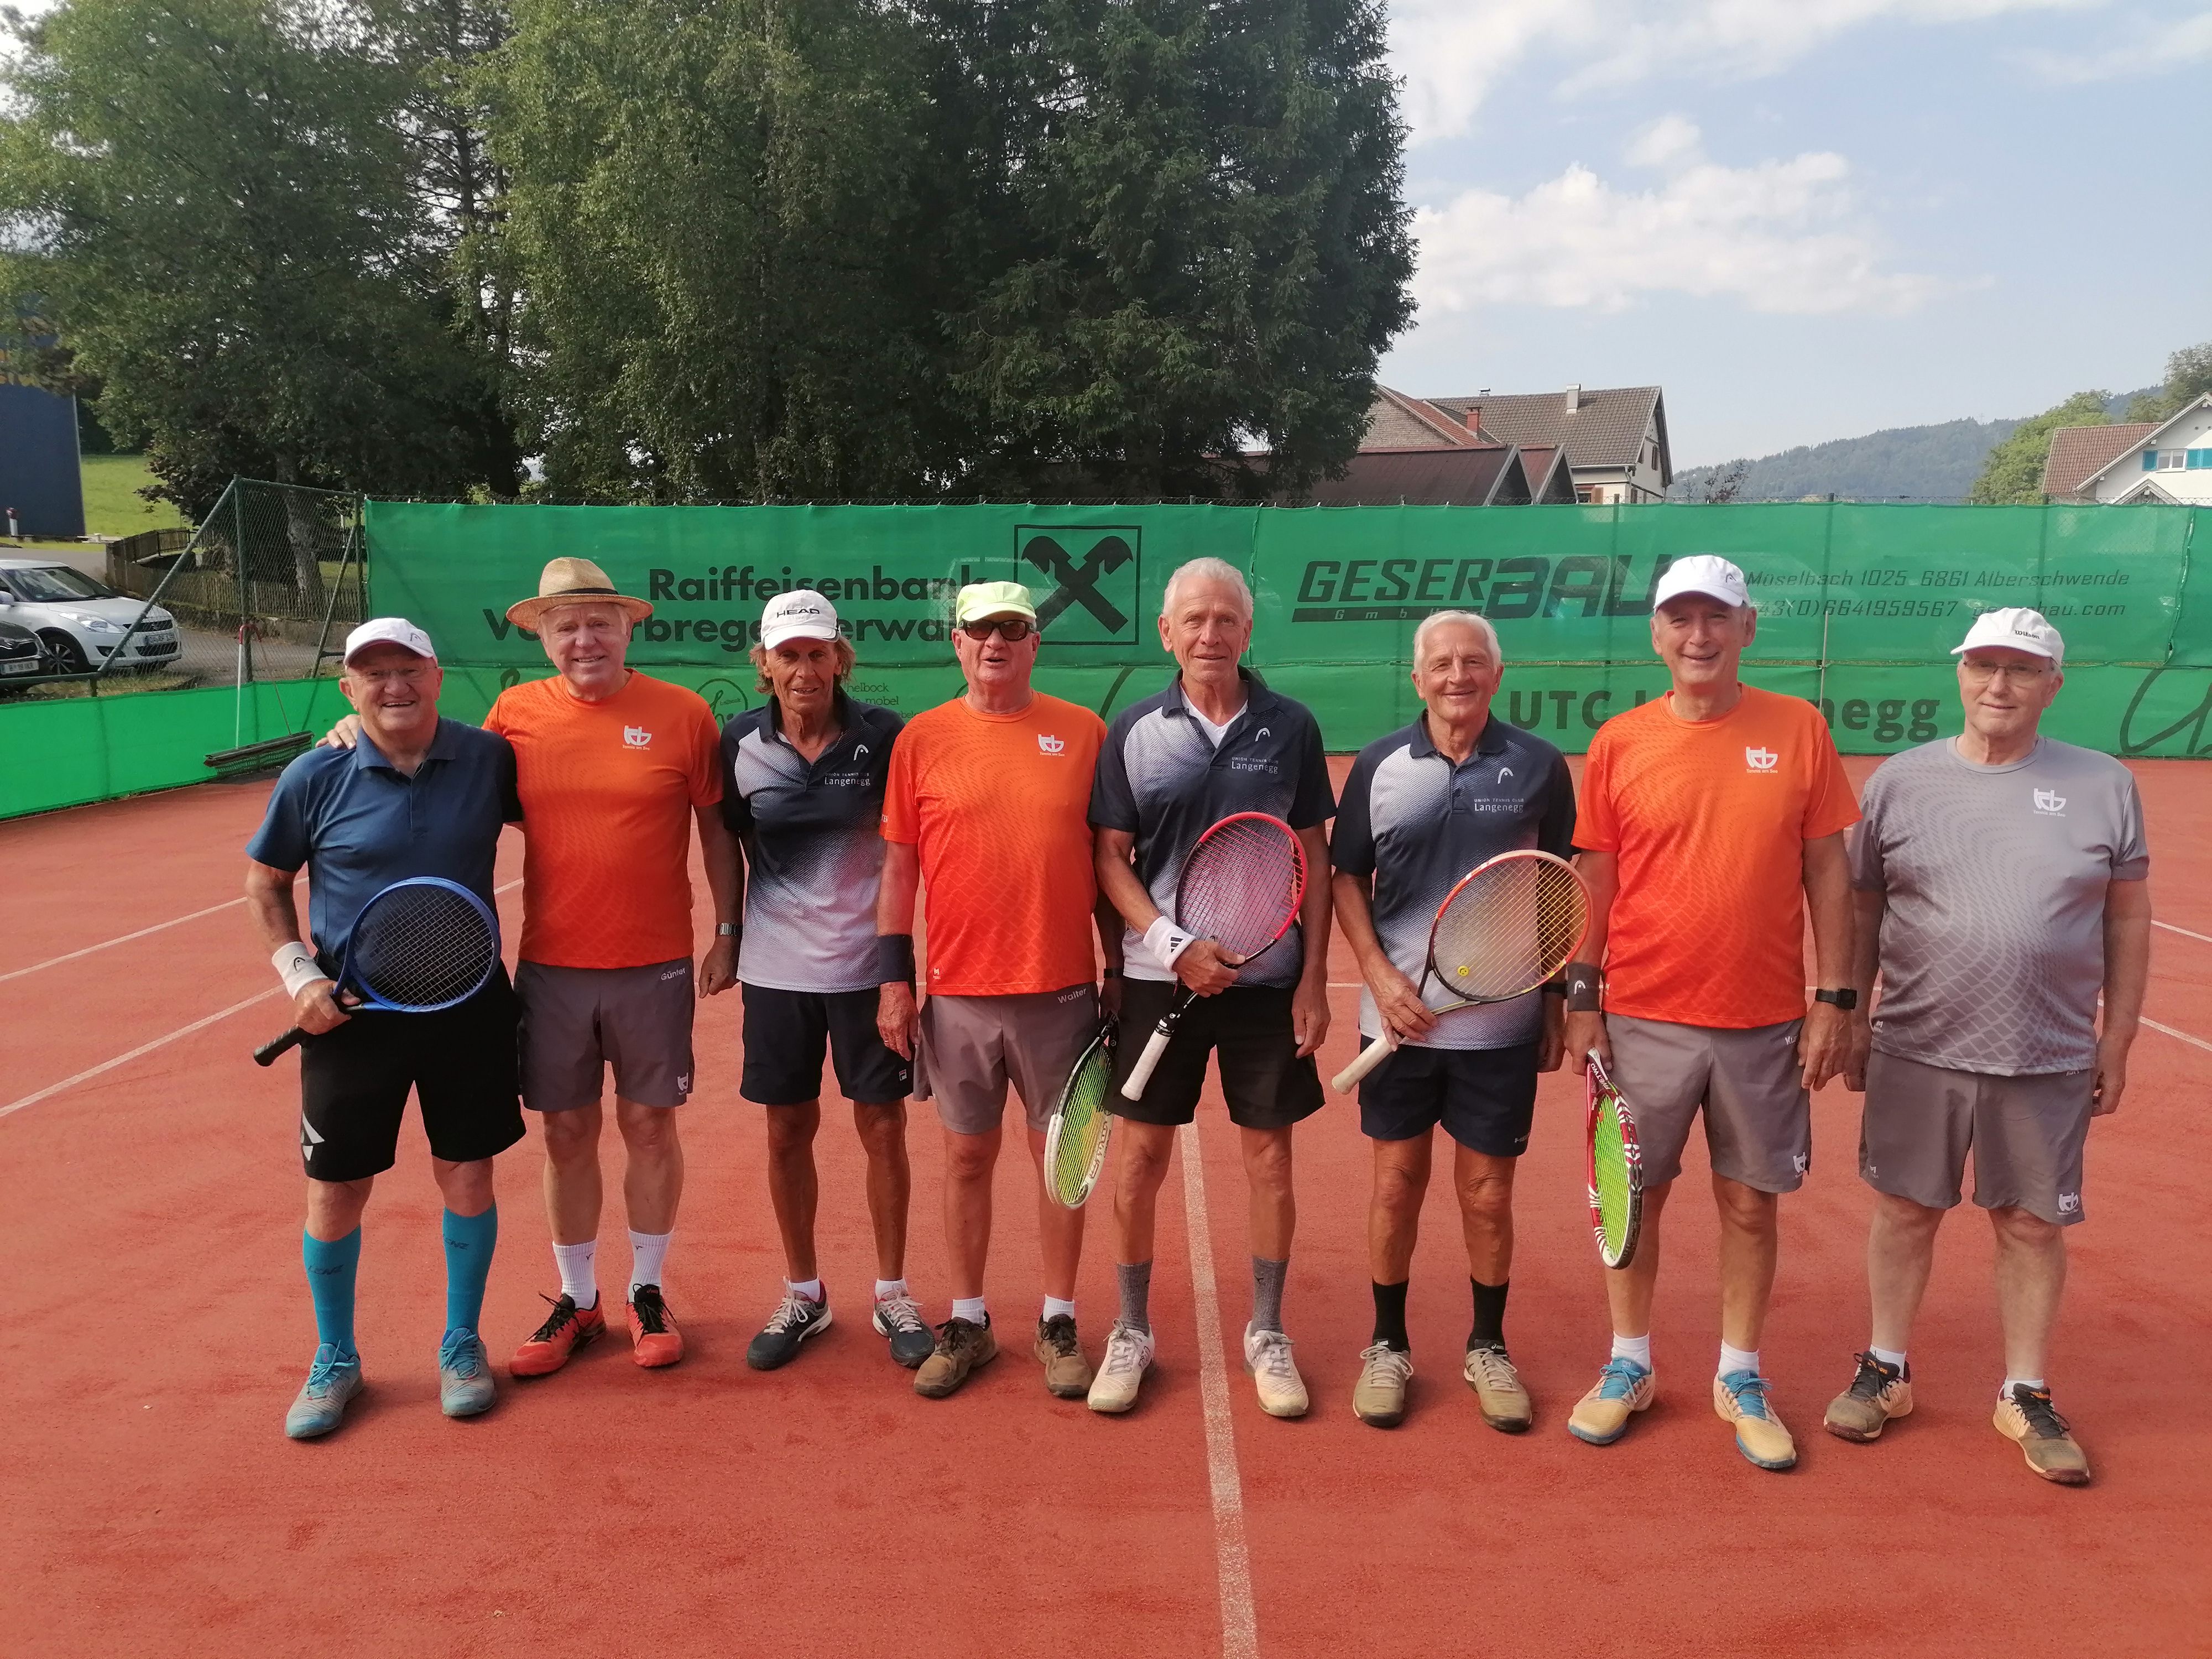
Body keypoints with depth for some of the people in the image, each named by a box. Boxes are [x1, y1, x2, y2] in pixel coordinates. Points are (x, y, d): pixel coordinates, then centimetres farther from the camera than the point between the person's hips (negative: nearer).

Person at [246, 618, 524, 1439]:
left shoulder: (489, 758, -5)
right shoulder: (315, 777, -6)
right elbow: (265, 884, 5)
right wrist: (298, 974, -7)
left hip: (467, 1005, 1)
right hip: (352, 1012, 0)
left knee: (468, 1178, 9)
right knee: (335, 1190, 7)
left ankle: (461, 1343, 30)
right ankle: (335, 1360, 30)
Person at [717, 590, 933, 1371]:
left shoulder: (882, 735, -8)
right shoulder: (740, 743, -2)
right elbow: (731, 845, 10)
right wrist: (729, 933, 9)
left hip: (868, 964, -2)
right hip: (776, 969, 2)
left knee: (883, 1128, 6)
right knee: (787, 1132, 10)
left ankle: (892, 1296, 24)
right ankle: (802, 1297, 29)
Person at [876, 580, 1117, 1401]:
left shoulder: (1084, 733, 2)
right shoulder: (922, 738, 3)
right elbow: (899, 865, 5)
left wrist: (1119, 965, 5)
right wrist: (893, 976, 1)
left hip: (1062, 992, 0)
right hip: (957, 994, 1)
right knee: (966, 1156, 11)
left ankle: (1059, 1324, 24)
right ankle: (968, 1322, 26)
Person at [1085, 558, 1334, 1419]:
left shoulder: (1290, 727, 0)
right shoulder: (1133, 732, -1)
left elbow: (1314, 861, 3)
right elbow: (1110, 860, 0)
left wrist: (1314, 982, -1)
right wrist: (1174, 945, -13)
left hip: (1269, 980, 0)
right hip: (1159, 976, 0)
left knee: (1270, 1159, 8)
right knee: (1140, 1160, 6)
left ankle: (1267, 1333, 27)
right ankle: (1131, 1331, 25)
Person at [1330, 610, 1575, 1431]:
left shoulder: (1539, 766, -1)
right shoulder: (1379, 764, 0)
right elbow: (1345, 875, 5)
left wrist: (1559, 1004, 5)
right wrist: (1380, 975, -7)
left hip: (1503, 1023, 0)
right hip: (1399, 1018, 1)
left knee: (1488, 1189, 9)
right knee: (1396, 1180, 8)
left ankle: (1488, 1349, 28)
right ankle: (1387, 1347, 25)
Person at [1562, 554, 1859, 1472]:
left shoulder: (1800, 729, -1)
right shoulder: (1618, 742, -1)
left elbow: (1827, 871, 2)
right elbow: (1596, 878, 3)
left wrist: (1833, 997, -2)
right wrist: (1580, 997, -1)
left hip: (1766, 1023, 0)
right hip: (1643, 1018, 0)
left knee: (1751, 1202, 11)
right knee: (1637, 1195, 10)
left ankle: (1740, 1378, 29)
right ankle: (1628, 1366, 29)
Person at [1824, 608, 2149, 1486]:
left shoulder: (2104, 785, 0)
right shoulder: (1900, 780, 0)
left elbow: (2128, 918, 5)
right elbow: (1862, 910, 6)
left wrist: (2117, 1036, 4)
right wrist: (1852, 1018, 5)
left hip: (2050, 1062, 0)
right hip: (1916, 1052, 0)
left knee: (2033, 1226, 9)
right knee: (1906, 1210, 10)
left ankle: (2026, 1397, 27)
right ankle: (1885, 1371, 28)